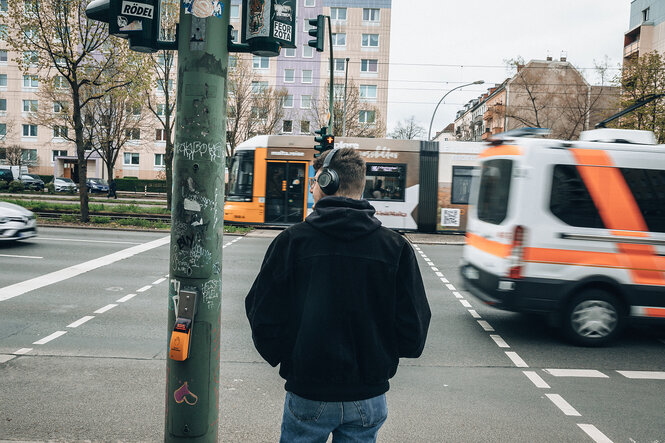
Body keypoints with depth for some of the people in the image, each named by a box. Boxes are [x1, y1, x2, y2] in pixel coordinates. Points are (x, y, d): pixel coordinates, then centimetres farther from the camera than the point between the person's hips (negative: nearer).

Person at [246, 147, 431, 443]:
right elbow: (414, 332, -6)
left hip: (307, 394, -1)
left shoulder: (291, 241, -11)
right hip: (369, 397, 2)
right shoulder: (396, 247, -7)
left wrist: (281, 358, 11)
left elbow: (263, 319, -9)